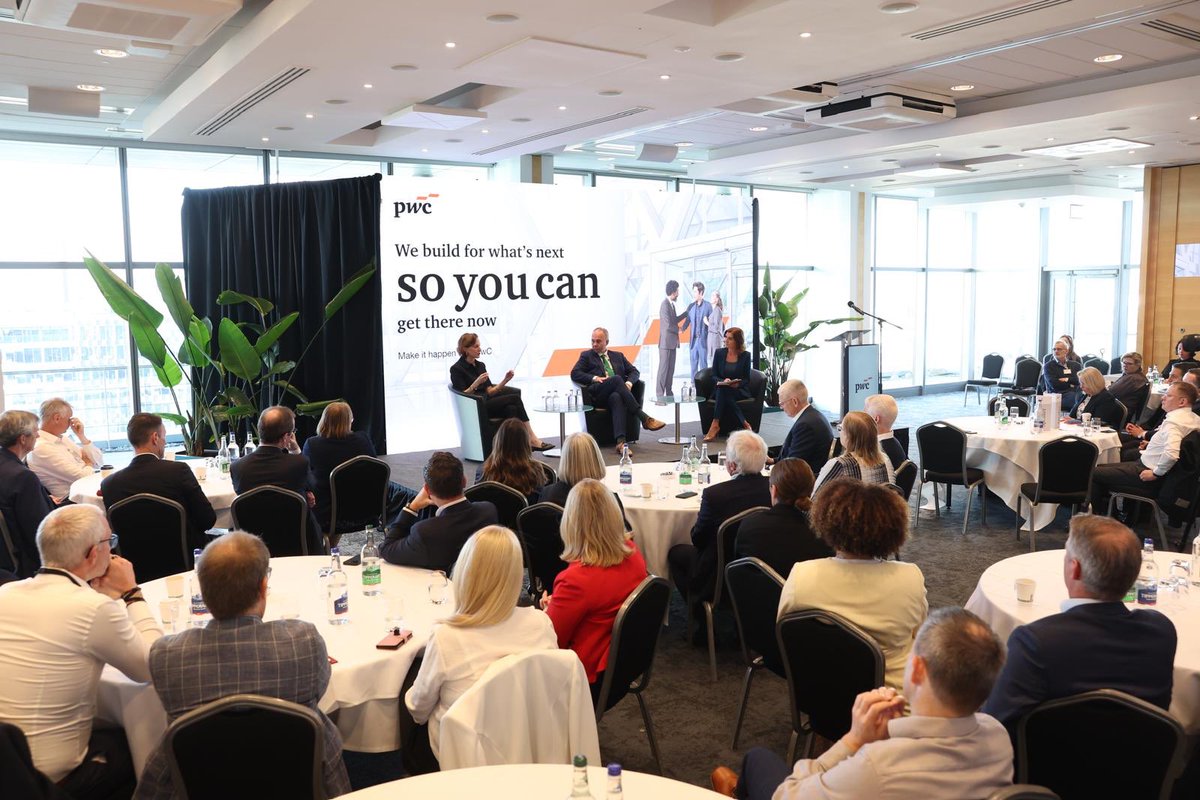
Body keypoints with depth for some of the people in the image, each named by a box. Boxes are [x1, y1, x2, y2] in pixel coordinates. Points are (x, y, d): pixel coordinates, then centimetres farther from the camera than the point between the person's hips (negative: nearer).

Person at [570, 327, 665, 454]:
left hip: (616, 393, 2)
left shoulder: (618, 356, 28)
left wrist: (629, 383, -3)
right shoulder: (586, 356, 20)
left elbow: (634, 371, 21)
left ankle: (620, 441, -55)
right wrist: (594, 378, -10)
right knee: (617, 379, -32)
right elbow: (574, 373, 6)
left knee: (616, 397, -38)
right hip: (597, 395, -2)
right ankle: (643, 417, -36)